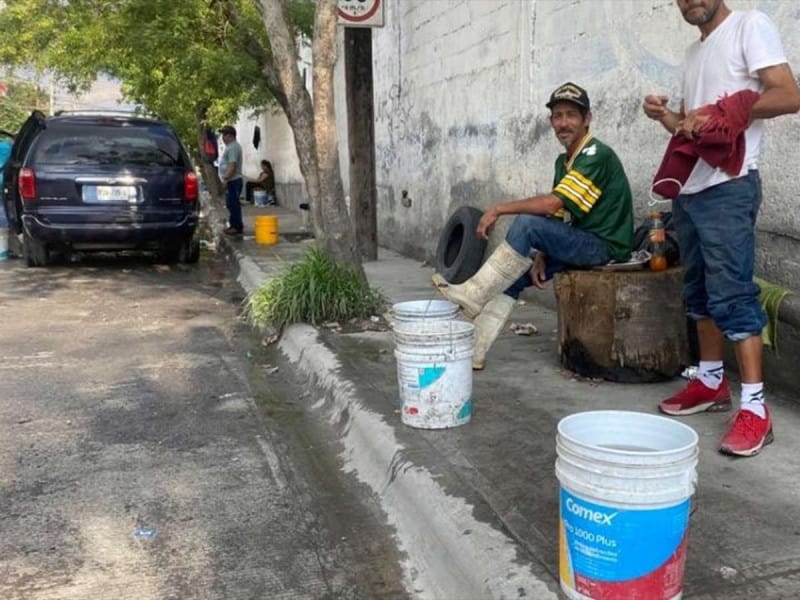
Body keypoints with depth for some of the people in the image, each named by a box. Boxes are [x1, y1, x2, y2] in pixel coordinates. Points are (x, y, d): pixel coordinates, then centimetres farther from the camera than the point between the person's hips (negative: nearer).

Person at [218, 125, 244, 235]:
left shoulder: (233, 147, -16)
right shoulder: (231, 146, 19)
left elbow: (232, 165, -23)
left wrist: (225, 179, -23)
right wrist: (225, 179, 21)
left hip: (233, 181, -11)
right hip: (231, 181, 11)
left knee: (233, 204, -8)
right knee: (231, 204, 14)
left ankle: (237, 227, -4)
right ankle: (233, 225, 21)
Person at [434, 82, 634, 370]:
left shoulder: (597, 156, -15)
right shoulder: (564, 161, 14)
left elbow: (552, 203, -25)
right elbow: (554, 218, 10)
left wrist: (498, 209, -17)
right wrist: (541, 257, -5)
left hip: (605, 246, -9)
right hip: (578, 243, 9)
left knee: (526, 223, -26)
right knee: (513, 277, -1)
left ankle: (473, 294, -17)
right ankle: (472, 351, -3)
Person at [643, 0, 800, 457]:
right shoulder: (694, 50, 20)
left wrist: (717, 113, -18)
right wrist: (666, 117, 3)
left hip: (727, 186, -9)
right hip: (689, 187, 9)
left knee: (732, 294, -12)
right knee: (700, 291, 12)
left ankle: (755, 407, -8)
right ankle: (712, 381, 23)